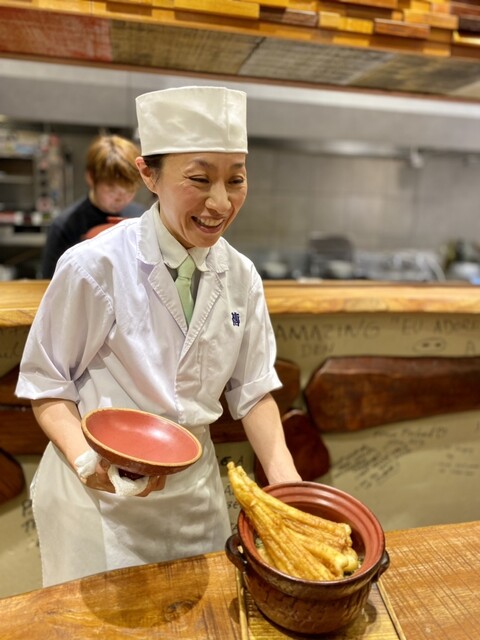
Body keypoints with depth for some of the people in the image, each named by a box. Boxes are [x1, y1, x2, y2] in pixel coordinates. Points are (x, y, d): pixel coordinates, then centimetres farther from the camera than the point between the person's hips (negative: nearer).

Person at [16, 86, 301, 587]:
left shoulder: (240, 277, -6)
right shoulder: (93, 266, -19)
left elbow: (253, 390, 0)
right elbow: (46, 383, -8)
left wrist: (286, 481, -12)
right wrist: (85, 457, -24)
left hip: (194, 490, 4)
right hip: (99, 492, -3)